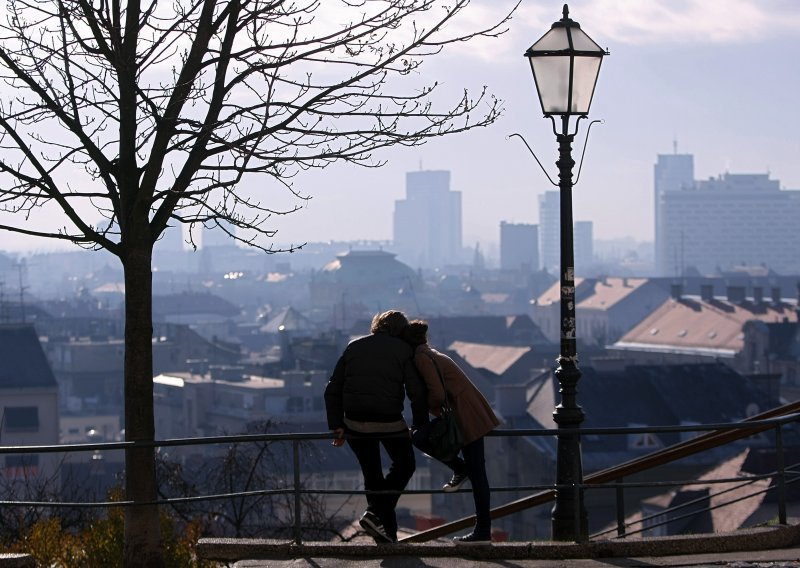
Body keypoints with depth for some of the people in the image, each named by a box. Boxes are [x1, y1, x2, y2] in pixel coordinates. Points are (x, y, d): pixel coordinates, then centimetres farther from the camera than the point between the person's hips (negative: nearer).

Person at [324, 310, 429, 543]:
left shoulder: (354, 347, 14)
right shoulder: (403, 350, 2)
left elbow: (332, 390, 9)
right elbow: (417, 392, -6)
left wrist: (337, 425, 8)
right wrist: (420, 425, 5)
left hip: (355, 423, 4)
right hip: (389, 422, -4)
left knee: (372, 474, 17)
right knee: (404, 465, 17)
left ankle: (388, 532, 18)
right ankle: (375, 514, -1)